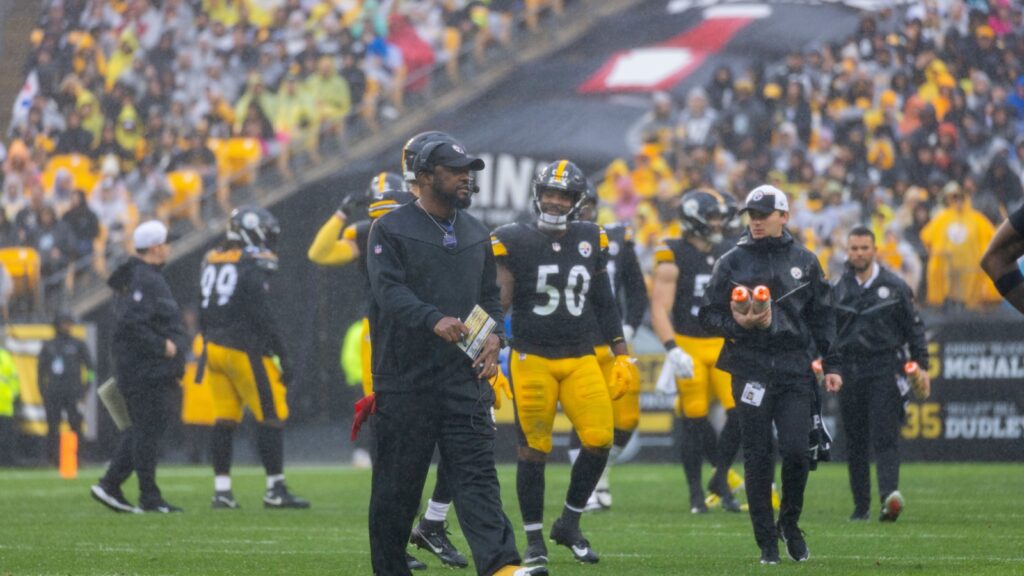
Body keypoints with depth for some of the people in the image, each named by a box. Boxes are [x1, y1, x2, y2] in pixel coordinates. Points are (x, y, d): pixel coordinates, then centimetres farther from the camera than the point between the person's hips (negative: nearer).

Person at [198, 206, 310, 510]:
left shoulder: (212, 263, 12)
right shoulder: (252, 266, -13)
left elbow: (204, 316, 17)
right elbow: (262, 317, -16)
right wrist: (283, 356, -11)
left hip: (215, 348, 8)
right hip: (244, 350, -8)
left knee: (224, 420, 10)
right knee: (272, 417, -2)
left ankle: (221, 490, 9)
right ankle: (275, 489, -3)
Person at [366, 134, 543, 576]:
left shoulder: (475, 234, 17)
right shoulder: (391, 230, -3)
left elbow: (490, 296, 21)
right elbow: (390, 290, -16)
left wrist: (494, 336, 0)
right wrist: (435, 319, -32)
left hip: (465, 376, 4)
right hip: (405, 380, -4)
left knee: (477, 473, -8)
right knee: (396, 485, 2)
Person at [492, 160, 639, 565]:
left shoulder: (590, 242, 7)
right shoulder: (515, 242, -4)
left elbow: (604, 304, 14)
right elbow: (498, 303, -3)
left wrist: (621, 356, 12)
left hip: (581, 360, 3)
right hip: (532, 359, -3)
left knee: (599, 439, -9)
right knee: (533, 448, -1)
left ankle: (569, 524, 10)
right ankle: (534, 539, 10)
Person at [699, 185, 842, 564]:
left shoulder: (804, 262, 10)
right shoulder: (732, 262, 5)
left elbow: (822, 317, 14)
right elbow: (708, 315, 5)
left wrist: (831, 365, 9)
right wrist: (738, 324, -14)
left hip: (795, 369, 1)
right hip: (751, 371, -1)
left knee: (796, 451, -9)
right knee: (758, 459, 0)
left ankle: (790, 523, 15)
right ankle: (767, 542, 9)